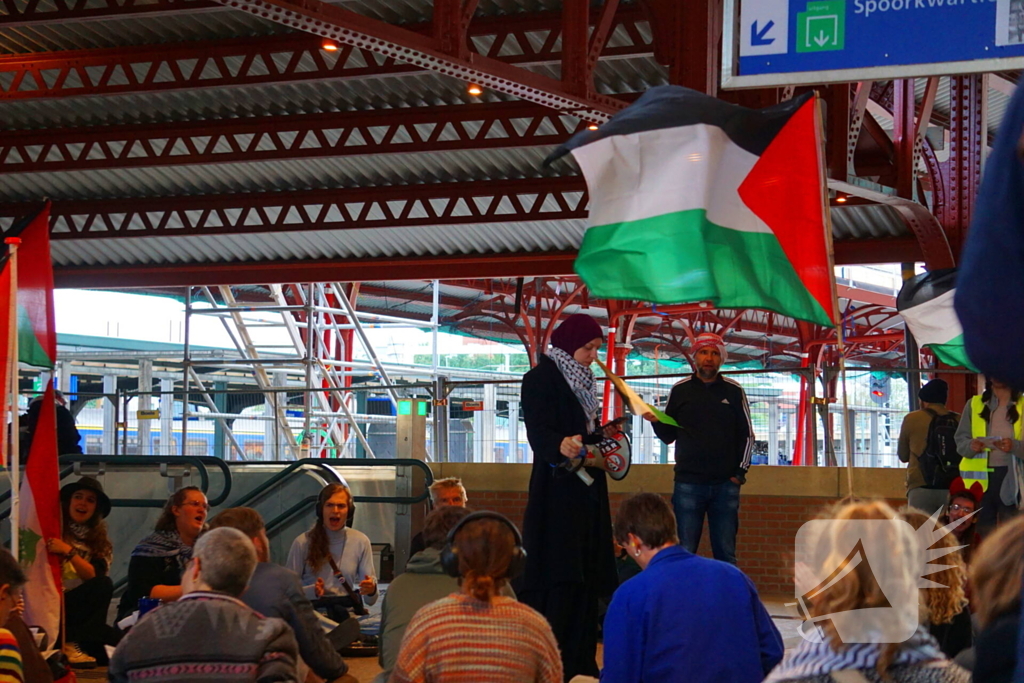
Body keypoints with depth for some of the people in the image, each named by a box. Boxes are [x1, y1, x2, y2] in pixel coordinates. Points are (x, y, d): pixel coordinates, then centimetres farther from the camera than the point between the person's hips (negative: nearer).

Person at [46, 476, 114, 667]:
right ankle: (68, 644, -25)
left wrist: (69, 552, -22)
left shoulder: (100, 543, 10)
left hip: (81, 606, 4)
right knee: (103, 586, -26)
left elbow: (94, 576, -9)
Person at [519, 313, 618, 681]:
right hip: (556, 489, -9)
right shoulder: (541, 378, -8)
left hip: (587, 488, 9)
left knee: (584, 576, 6)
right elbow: (538, 432, -21)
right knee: (556, 579, -12)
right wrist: (561, 446, -38)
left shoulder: (581, 381, 17)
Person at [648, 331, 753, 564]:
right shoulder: (680, 390, 8)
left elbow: (747, 435, 12)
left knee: (725, 554, 3)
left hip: (726, 484, 0)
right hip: (688, 482, 0)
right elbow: (668, 436, 9)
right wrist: (656, 421, -11)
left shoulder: (734, 391, 8)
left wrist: (741, 471, 2)